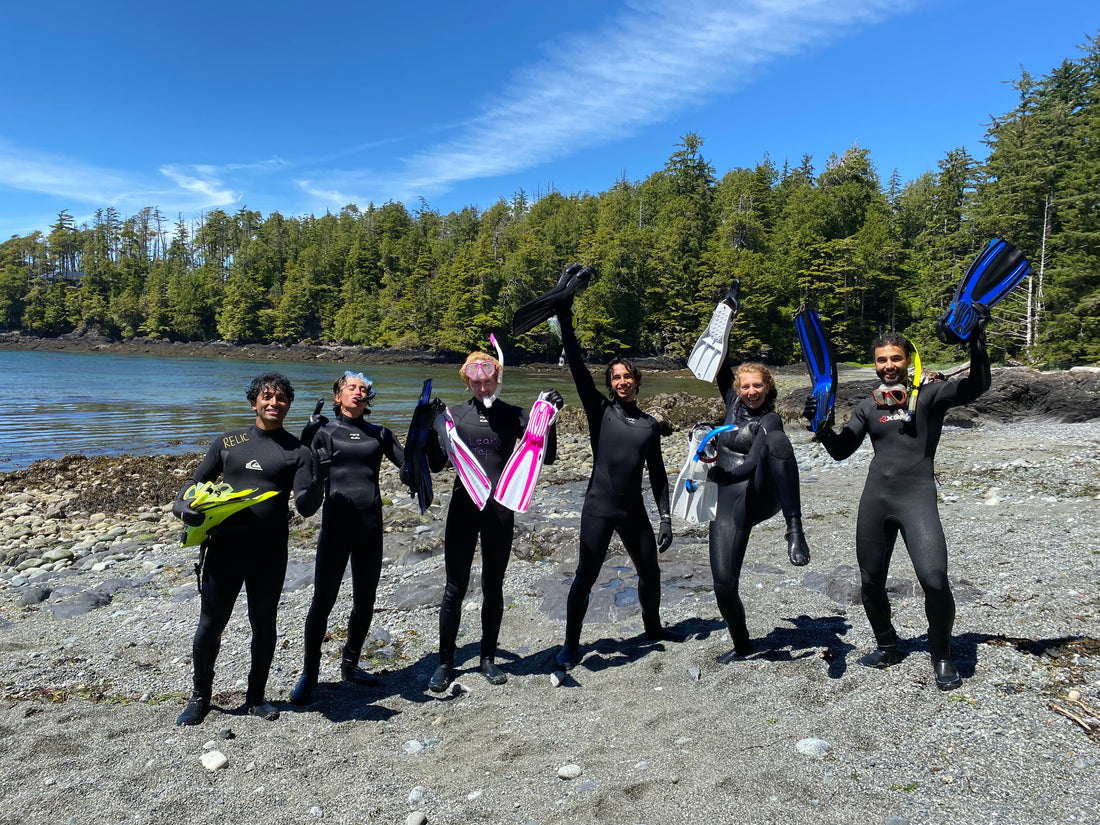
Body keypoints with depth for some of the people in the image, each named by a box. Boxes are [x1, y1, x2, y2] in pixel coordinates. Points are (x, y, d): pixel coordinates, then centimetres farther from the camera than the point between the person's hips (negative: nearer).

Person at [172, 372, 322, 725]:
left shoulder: (296, 451, 1)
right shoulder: (228, 443, 7)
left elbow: (306, 508, -6)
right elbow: (196, 482, 14)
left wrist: (314, 485, -28)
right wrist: (183, 506, -7)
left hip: (269, 555, -1)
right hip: (224, 548, 1)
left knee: (263, 625, 12)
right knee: (210, 625, 8)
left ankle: (256, 696, 31)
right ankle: (200, 696, 31)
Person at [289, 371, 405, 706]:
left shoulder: (379, 434, 11)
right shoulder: (324, 431, 3)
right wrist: (308, 436, -21)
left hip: (370, 527, 3)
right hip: (335, 526, -3)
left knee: (364, 602, 12)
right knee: (322, 602, 1)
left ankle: (349, 665, 31)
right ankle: (309, 674, 17)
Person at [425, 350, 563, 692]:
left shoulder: (514, 416, 5)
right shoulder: (453, 416, 4)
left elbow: (546, 457, 2)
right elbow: (436, 464, -1)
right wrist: (429, 428, -13)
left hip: (500, 510, 1)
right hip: (463, 508, -1)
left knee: (493, 588, 11)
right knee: (455, 589, 3)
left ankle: (488, 658, 26)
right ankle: (445, 663, 17)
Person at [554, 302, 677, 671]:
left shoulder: (650, 425, 9)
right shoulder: (600, 410, -1)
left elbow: (658, 475, 12)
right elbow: (577, 367, -11)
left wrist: (666, 517, 7)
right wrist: (565, 319, -18)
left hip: (634, 510, 4)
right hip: (599, 508, -4)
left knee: (650, 573, 15)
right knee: (585, 577, -1)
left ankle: (653, 627, 40)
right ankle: (571, 645, 14)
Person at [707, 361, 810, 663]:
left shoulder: (770, 420, 1)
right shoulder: (734, 404, 17)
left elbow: (752, 464, -12)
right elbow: (720, 368, 14)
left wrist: (714, 474, -11)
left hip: (760, 498, -5)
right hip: (728, 506, 5)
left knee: (776, 441, -35)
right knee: (723, 584, -5)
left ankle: (795, 528, -48)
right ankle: (741, 645, 24)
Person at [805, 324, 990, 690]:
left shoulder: (929, 395, 3)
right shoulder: (868, 407, 13)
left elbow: (976, 386, -13)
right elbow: (841, 450, 12)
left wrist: (976, 344, -25)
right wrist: (822, 426, -6)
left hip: (917, 498, -4)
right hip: (875, 499, 4)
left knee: (935, 580, -17)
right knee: (870, 582, 11)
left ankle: (942, 656, 8)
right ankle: (887, 647, 35)